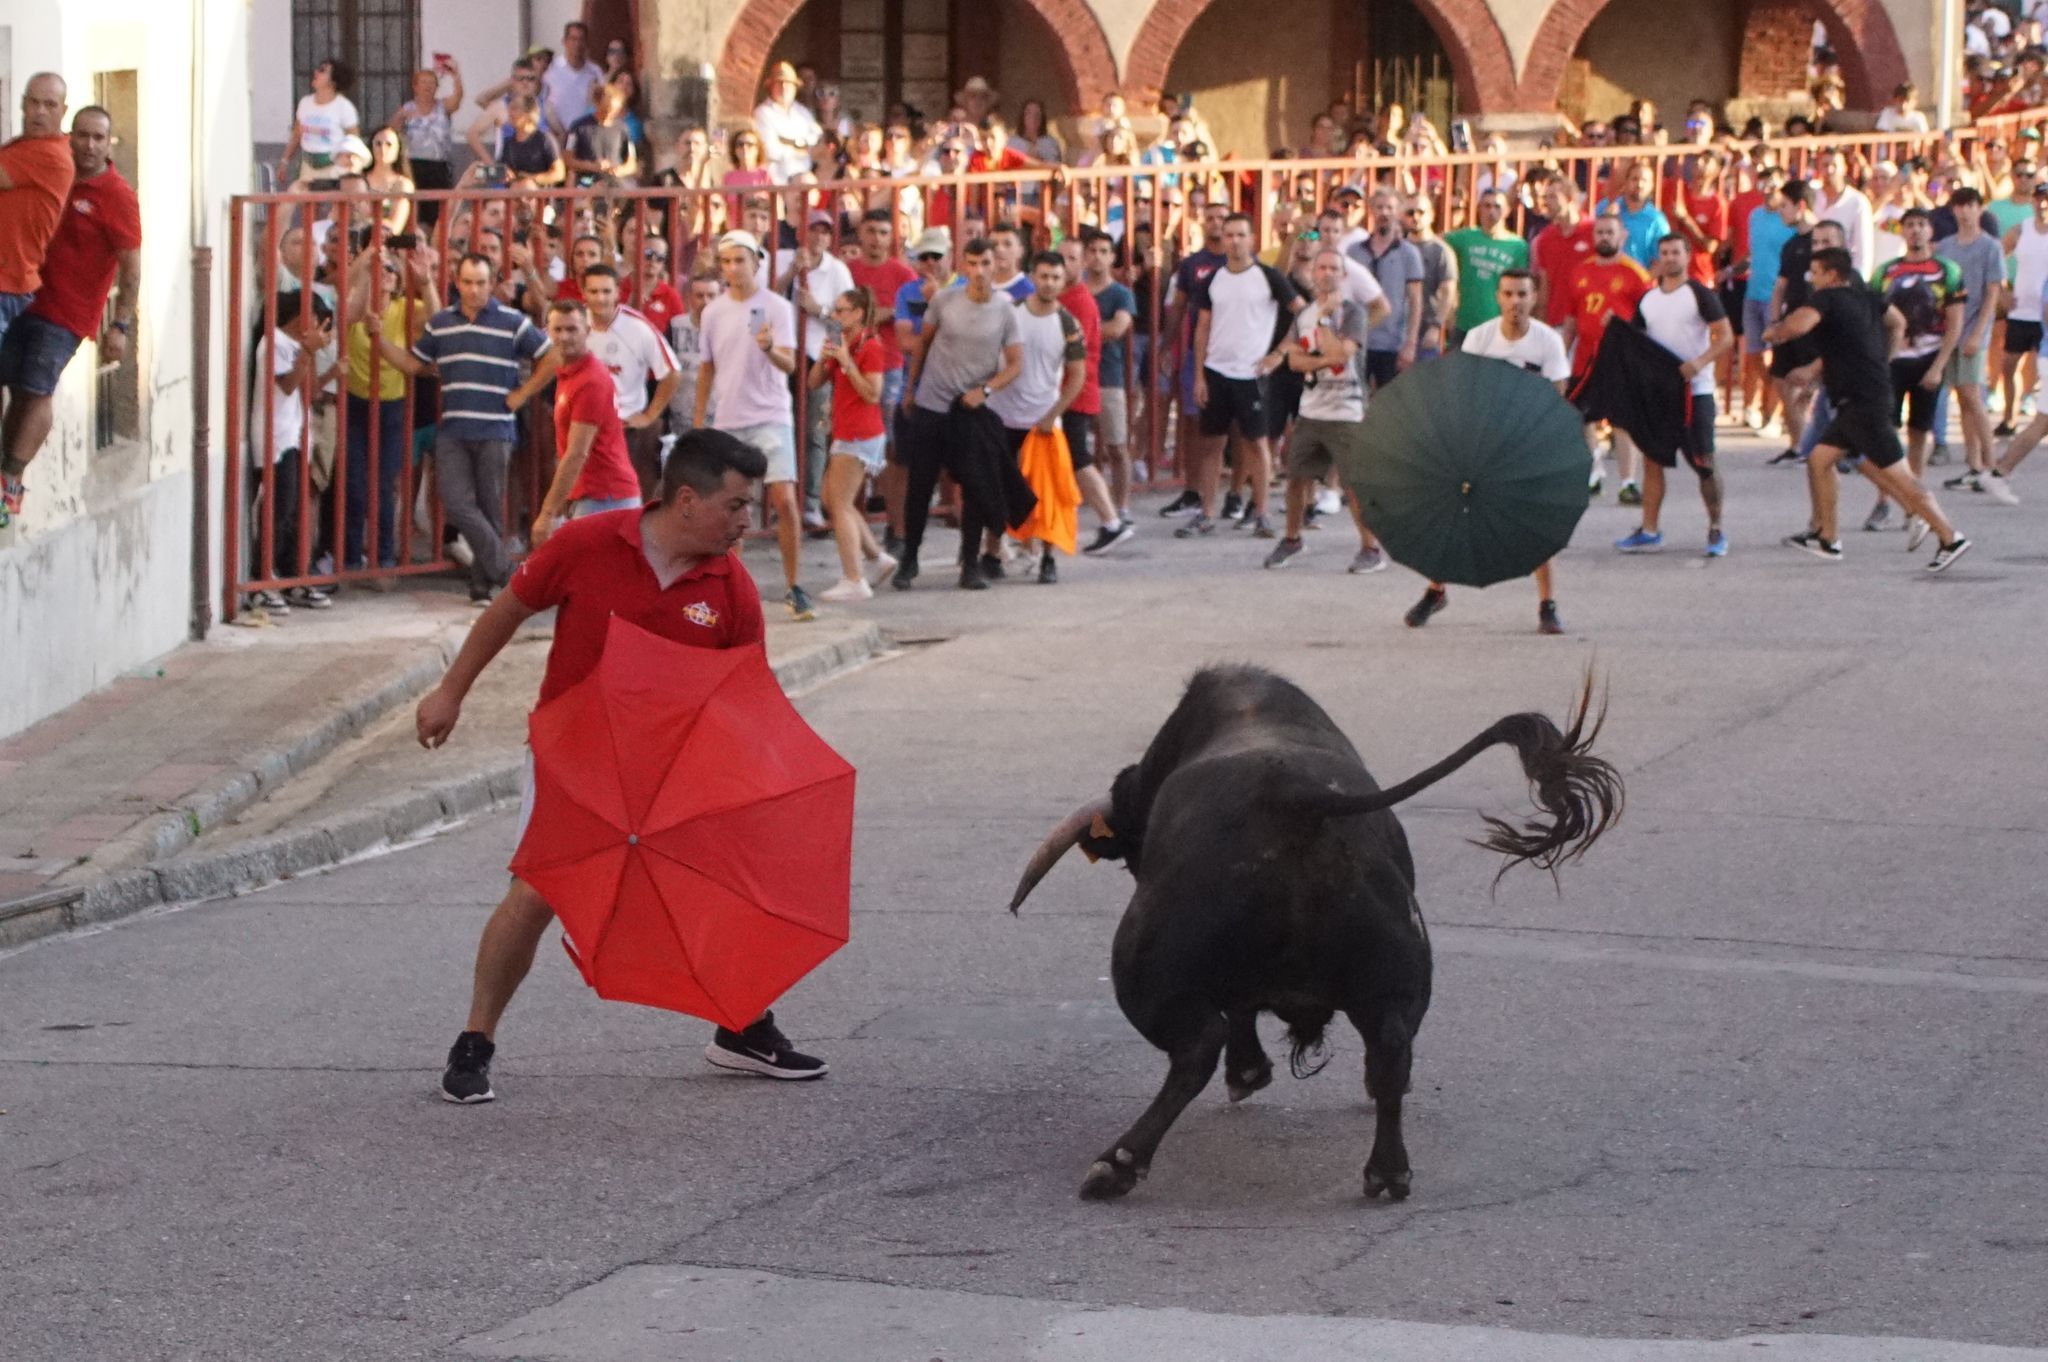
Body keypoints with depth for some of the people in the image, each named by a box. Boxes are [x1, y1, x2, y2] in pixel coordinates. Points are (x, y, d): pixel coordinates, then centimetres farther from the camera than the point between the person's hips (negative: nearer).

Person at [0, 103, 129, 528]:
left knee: (35, 392, -10)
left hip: (67, 313, -6)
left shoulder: (116, 196, -8)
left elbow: (131, 268, -10)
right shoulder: (54, 177, 10)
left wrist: (120, 326, -16)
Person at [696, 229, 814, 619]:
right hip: (727, 420, 4)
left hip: (771, 417, -4)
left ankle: (793, 587, -4)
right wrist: (698, 421, 16)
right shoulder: (713, 312, 7)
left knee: (784, 500, -12)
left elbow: (789, 364, -14)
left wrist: (770, 349, -36)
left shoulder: (777, 308, -5)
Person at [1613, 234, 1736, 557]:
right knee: (1652, 459, 6)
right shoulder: (1647, 300, 13)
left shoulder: (1700, 295, -6)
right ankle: (1649, 531, 10)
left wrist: (1699, 363, -25)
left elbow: (1726, 337, -11)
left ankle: (1716, 531, 4)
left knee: (1704, 463, -5)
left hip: (1694, 391, -6)